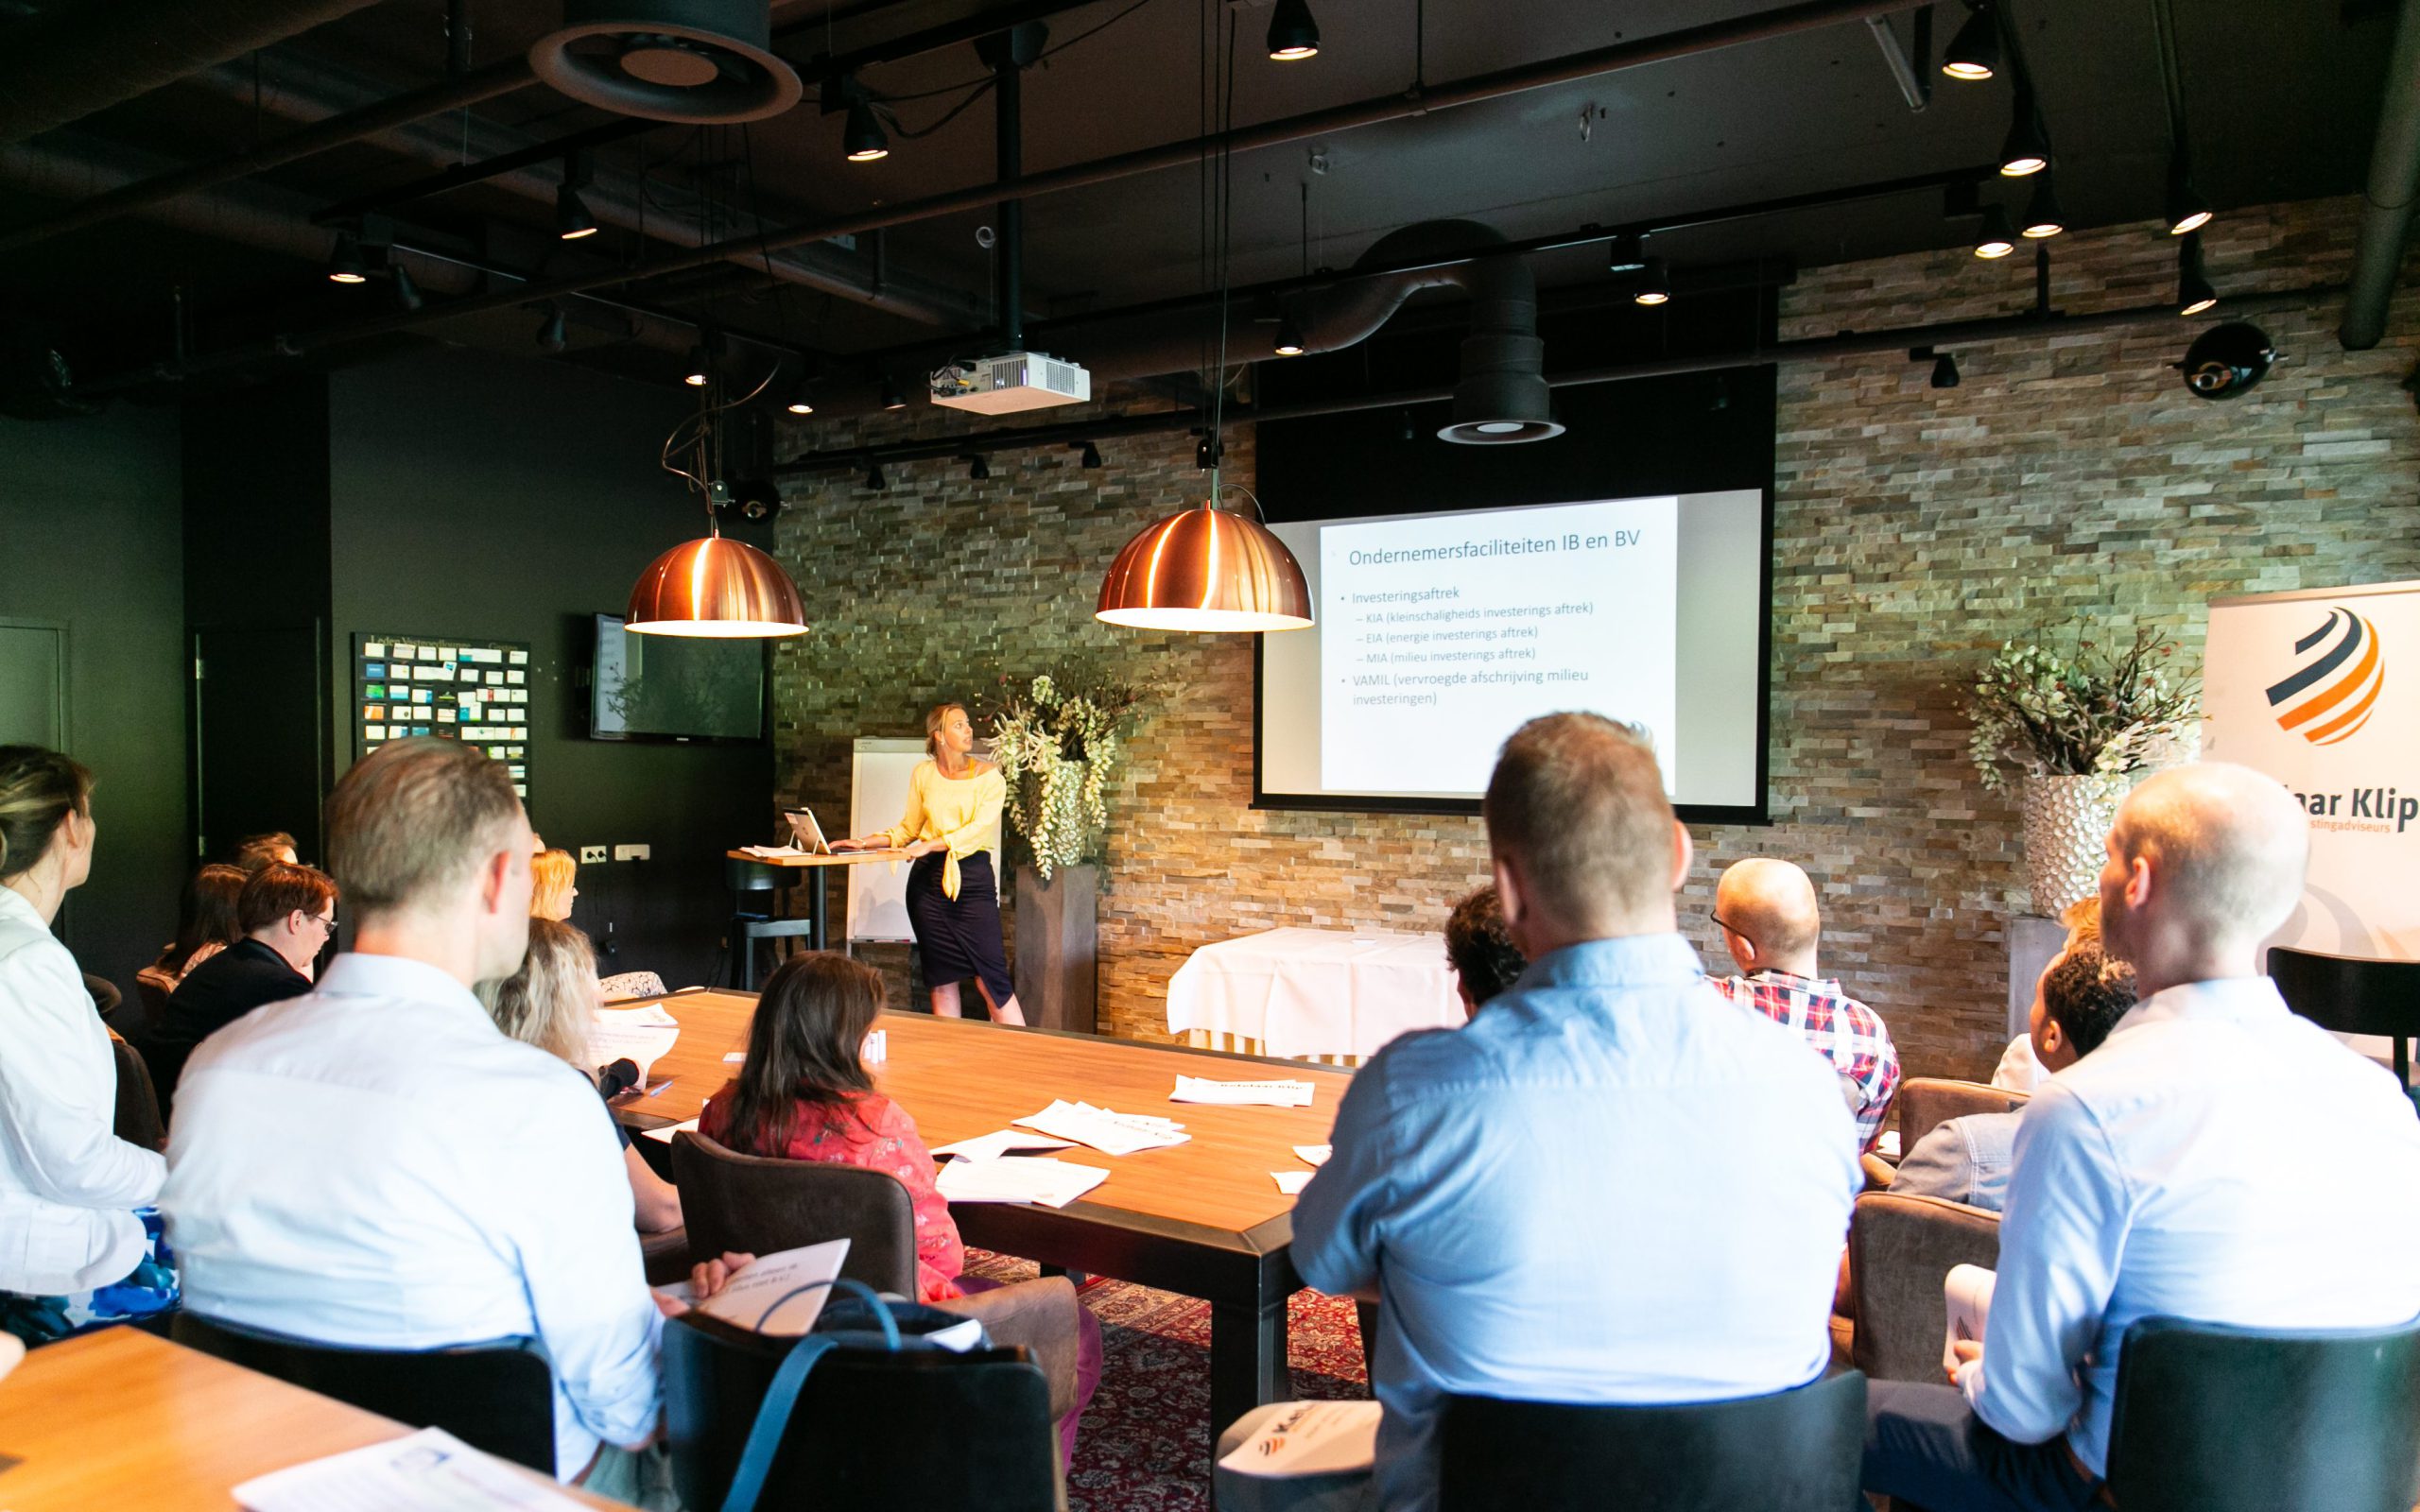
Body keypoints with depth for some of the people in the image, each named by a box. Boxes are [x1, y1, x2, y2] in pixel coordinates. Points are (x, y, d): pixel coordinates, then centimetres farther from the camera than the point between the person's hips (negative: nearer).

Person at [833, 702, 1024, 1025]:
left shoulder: (988, 776, -1)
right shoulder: (923, 773, 9)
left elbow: (980, 827, -13)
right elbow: (909, 828, 16)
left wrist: (931, 844, -22)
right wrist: (865, 842, 5)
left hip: (973, 879, -3)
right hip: (928, 878, 3)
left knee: (990, 977, -7)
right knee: (941, 977, 6)